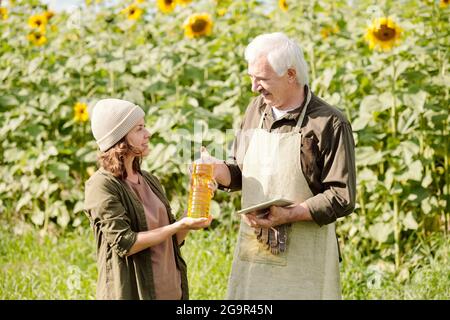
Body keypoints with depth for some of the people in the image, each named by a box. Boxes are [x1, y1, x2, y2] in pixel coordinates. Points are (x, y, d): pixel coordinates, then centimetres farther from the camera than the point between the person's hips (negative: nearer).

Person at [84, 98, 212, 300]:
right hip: (132, 292, -7)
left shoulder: (149, 181, 11)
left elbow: (173, 240, 12)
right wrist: (179, 226, -19)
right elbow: (124, 243, -19)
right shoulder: (102, 185, -11)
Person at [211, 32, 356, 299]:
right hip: (252, 258, 6)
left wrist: (288, 215, -20)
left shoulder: (330, 124, -10)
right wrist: (219, 171, -2)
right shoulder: (257, 110, 10)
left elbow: (342, 198, -12)